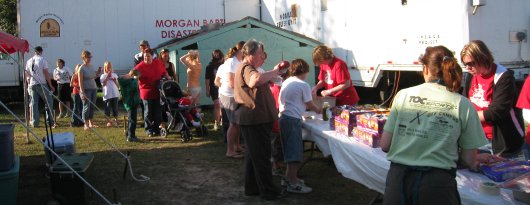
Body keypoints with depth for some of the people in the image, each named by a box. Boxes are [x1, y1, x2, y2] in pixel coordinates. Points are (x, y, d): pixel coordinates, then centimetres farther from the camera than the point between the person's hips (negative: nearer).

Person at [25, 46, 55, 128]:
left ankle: (34, 122, 7)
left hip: (32, 84, 5)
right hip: (42, 84, -5)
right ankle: (51, 121, 0)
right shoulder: (42, 60, -6)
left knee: (34, 103, 8)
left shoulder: (29, 61, 9)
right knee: (48, 102, 3)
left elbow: (27, 74, 13)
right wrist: (50, 85, -5)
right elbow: (46, 73, -9)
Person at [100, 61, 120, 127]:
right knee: (107, 108, 0)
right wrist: (107, 77, -10)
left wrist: (115, 81, -9)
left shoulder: (114, 75, 13)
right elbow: (103, 84, -9)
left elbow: (117, 85, 11)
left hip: (115, 94, 2)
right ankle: (108, 121, 7)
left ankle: (115, 120, 10)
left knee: (115, 108, 3)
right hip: (107, 95, -2)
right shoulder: (103, 76, 6)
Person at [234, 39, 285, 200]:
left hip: (254, 119, 11)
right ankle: (268, 191, 3)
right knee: (261, 156, -4)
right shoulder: (246, 68, -15)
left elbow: (260, 83, 25)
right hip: (254, 119, -11)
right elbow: (256, 80, -37)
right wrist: (274, 72, -25)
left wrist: (273, 73, 11)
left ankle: (252, 188, 25)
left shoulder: (247, 68, 20)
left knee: (253, 155, 16)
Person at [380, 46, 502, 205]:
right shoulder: (464, 105, 0)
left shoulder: (403, 95, 2)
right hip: (438, 182, -1)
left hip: (398, 178, 1)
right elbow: (470, 161, 4)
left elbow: (385, 145, 3)